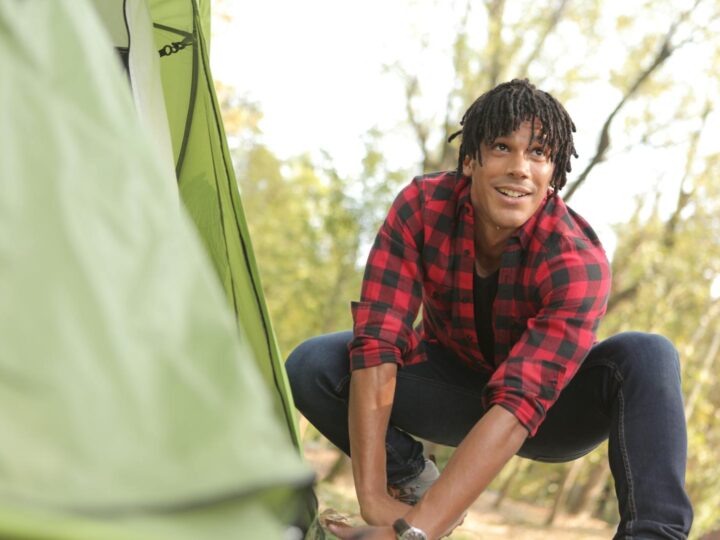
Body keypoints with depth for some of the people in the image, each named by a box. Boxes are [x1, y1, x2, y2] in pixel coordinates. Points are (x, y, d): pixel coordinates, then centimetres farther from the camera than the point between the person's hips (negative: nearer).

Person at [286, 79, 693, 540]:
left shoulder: (577, 262, -32)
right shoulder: (422, 207, -23)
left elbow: (520, 404, -42)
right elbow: (377, 343, -28)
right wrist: (373, 499, -38)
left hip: (550, 407, -2)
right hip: (453, 385, 3)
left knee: (647, 356, -32)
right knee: (311, 365, -22)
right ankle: (414, 480, 0)